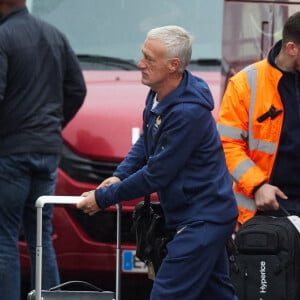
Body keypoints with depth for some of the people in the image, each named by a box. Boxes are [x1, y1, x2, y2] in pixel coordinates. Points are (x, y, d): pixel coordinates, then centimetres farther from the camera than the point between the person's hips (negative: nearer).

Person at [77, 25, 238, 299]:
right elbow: (145, 142, 22)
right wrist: (120, 175, 4)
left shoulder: (188, 112, -27)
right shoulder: (159, 95, 4)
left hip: (202, 220, -10)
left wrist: (103, 198, -13)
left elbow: (156, 174, -22)